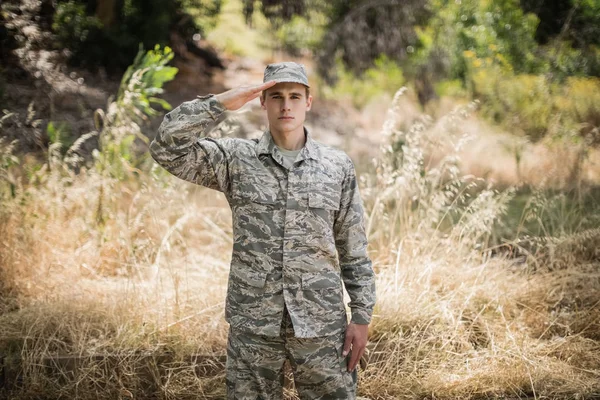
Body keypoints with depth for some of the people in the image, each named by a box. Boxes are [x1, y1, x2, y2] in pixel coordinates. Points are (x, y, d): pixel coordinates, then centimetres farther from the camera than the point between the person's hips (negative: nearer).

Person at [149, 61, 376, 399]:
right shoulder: (236, 159, 0)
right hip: (253, 324, 0)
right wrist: (220, 103, -20)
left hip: (321, 323, 0)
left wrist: (362, 317, 1)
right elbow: (167, 148, -14)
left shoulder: (338, 166, 2)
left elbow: (354, 250, 5)